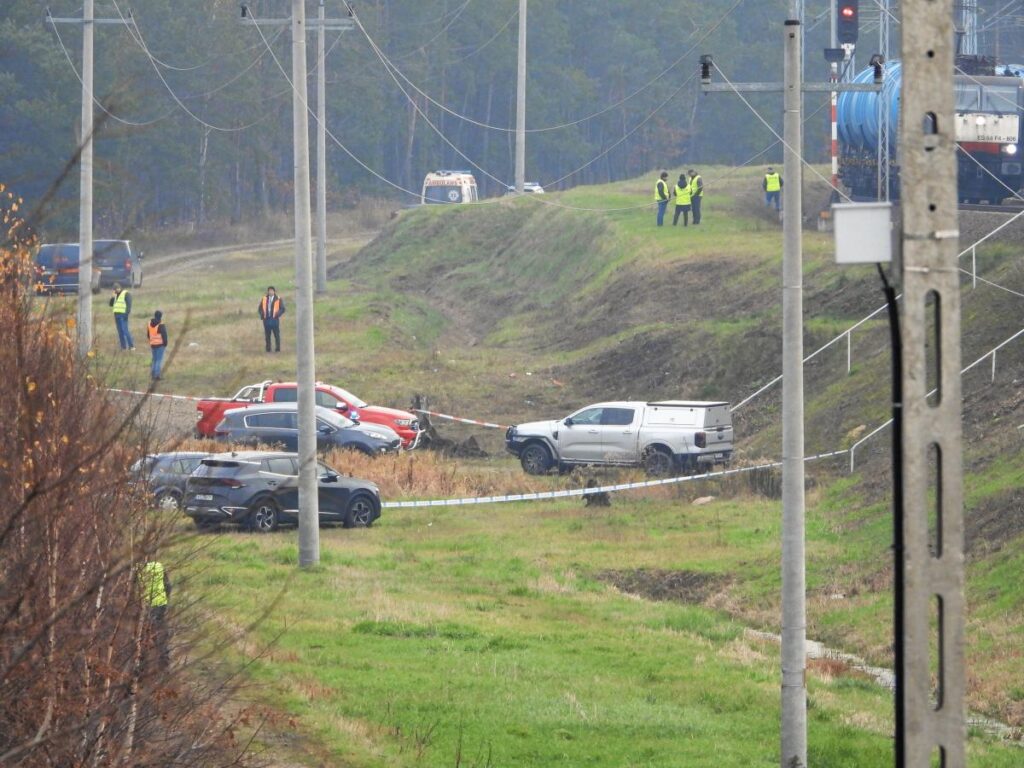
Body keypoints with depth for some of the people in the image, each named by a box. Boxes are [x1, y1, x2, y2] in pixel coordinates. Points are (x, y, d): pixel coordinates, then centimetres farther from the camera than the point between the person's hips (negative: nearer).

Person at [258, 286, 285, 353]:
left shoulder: (278, 299, 3)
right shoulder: (264, 299, 12)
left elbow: (282, 309, 1)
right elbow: (260, 308, 17)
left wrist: (277, 314, -14)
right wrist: (262, 315, -1)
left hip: (274, 319, -3)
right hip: (266, 319, 3)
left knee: (276, 335, -2)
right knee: (267, 335, 5)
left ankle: (277, 349, 2)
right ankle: (268, 349, 11)